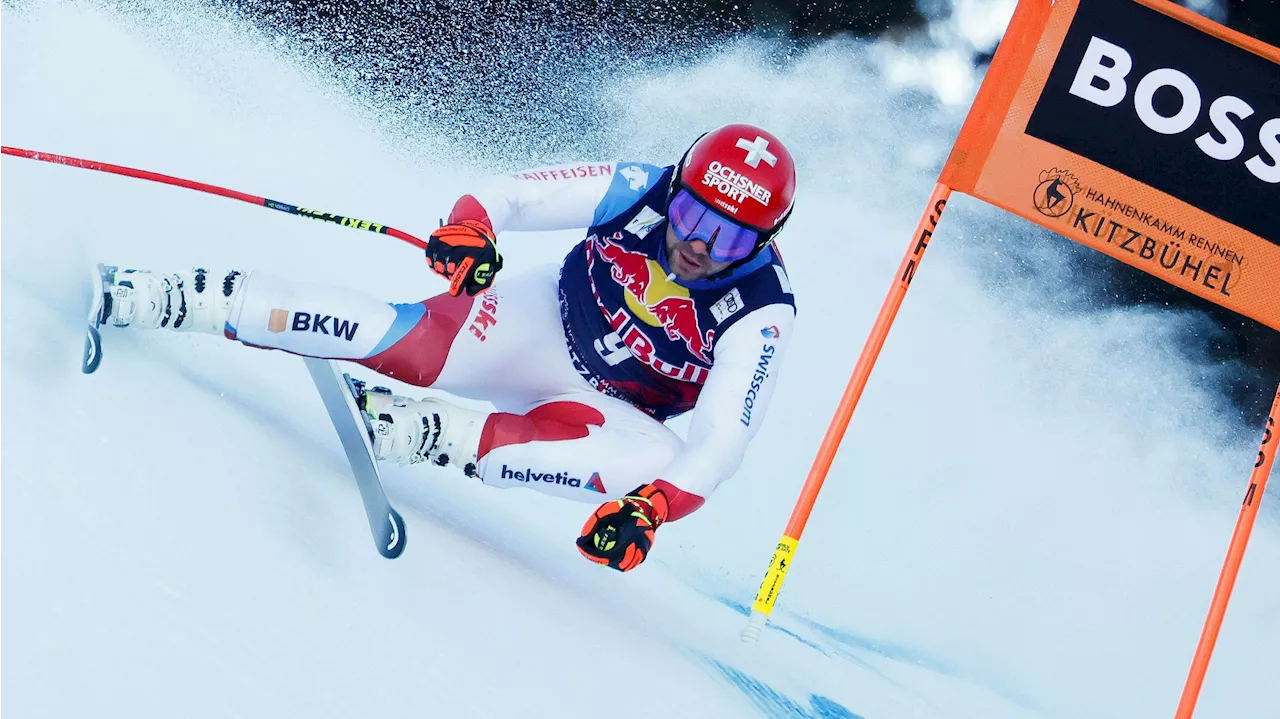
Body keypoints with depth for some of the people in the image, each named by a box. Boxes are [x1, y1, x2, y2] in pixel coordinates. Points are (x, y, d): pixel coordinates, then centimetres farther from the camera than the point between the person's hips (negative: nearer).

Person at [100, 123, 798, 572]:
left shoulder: (760, 317, -24)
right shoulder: (642, 190, -19)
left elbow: (720, 445, -31)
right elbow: (508, 192, -16)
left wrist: (650, 510, -48)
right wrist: (469, 226, -39)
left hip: (606, 408, 0)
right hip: (538, 321, 0)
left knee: (656, 461, -34)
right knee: (395, 333, -25)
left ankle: (422, 434, -30)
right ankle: (121, 297, -18)